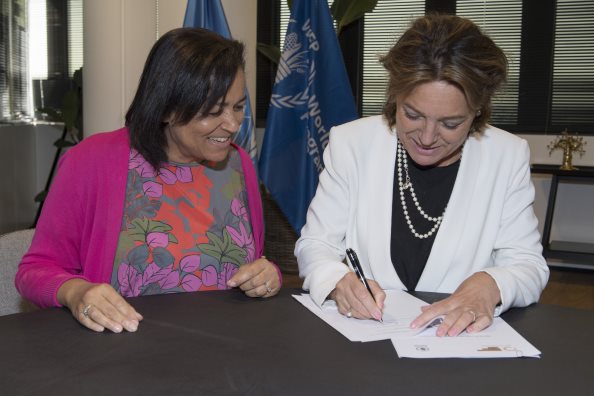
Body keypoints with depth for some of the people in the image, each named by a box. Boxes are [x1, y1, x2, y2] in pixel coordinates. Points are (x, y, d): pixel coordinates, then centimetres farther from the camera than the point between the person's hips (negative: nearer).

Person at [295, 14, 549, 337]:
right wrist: (339, 282, -23)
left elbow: (528, 264, 0)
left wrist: (490, 286, -22)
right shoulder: (351, 144, -5)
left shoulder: (508, 157, -3)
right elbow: (315, 244, 0)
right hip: (360, 334, 0)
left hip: (461, 339, 0)